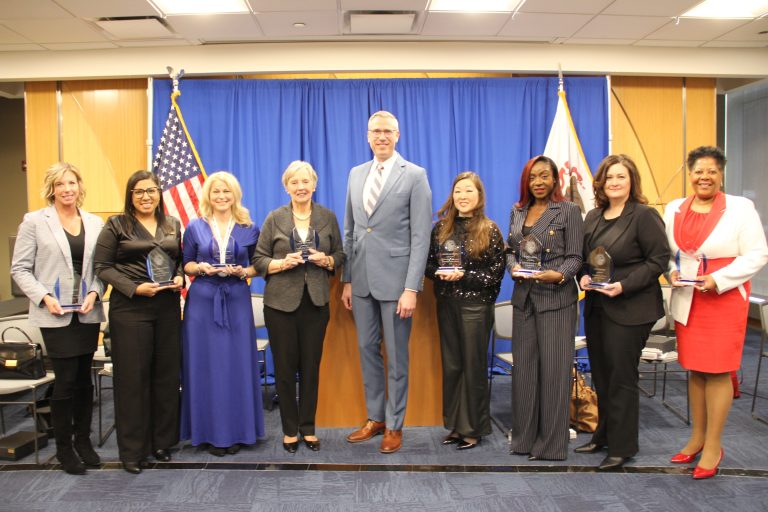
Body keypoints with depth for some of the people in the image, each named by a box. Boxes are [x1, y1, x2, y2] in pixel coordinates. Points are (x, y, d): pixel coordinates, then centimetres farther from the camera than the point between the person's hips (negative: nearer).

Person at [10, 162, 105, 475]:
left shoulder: (95, 223, 6)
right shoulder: (35, 221, -1)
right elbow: (20, 268, -2)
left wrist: (94, 292, -10)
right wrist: (44, 297, -14)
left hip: (88, 314, 3)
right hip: (56, 315, -3)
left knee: (84, 378, 10)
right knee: (66, 380, -1)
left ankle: (83, 440, 26)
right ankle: (64, 447, 16)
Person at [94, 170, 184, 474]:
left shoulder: (173, 225, 12)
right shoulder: (116, 225, 0)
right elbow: (103, 267, -4)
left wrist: (180, 278, -4)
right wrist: (135, 288, -16)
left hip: (168, 307, 4)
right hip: (130, 309, -4)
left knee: (167, 374, 7)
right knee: (132, 377, 1)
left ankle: (162, 441, 21)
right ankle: (132, 450, 12)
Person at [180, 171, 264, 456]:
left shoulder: (248, 229, 6)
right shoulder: (195, 227, 6)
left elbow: (257, 266, 9)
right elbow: (186, 265, 9)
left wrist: (242, 272, -10)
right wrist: (200, 268, -11)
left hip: (236, 302, 0)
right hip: (202, 302, 0)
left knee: (237, 365, 3)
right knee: (206, 366, 2)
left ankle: (236, 431, 15)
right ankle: (210, 432, 13)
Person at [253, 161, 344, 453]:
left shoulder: (328, 217, 7)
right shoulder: (275, 219, 2)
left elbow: (340, 256, 10)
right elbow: (259, 260, 2)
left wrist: (326, 260, -10)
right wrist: (283, 263, -16)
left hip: (316, 302, 1)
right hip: (281, 302, -1)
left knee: (311, 365, 6)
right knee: (285, 366, 4)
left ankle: (308, 427, 21)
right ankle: (290, 429, 19)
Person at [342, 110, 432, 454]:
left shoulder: (414, 176, -5)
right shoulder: (356, 174, 12)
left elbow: (420, 237, -9)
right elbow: (350, 231, 14)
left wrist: (412, 288, -15)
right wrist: (347, 280, 9)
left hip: (395, 280, -5)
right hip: (361, 280, 5)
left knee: (396, 356, 6)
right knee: (367, 350, 13)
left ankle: (394, 425, 21)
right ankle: (375, 418, 29)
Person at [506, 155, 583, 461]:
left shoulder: (569, 211, -1)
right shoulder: (517, 211, 14)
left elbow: (575, 257, -4)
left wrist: (559, 275, -22)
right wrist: (513, 267, -4)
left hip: (556, 298, -5)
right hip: (523, 296, 5)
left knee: (553, 368, 0)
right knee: (523, 365, 9)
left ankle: (551, 443, 12)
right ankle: (525, 436, 22)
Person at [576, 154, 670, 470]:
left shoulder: (644, 216, -10)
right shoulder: (593, 217, 10)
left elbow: (658, 260, -13)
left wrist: (624, 286, -21)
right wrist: (584, 276, -3)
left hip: (630, 310, -7)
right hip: (596, 307, 7)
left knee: (621, 377, 0)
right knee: (601, 375, 15)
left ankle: (622, 447, 13)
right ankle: (603, 435, 30)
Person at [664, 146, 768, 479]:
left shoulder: (740, 208, -4)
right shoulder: (674, 209, 9)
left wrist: (719, 280, -17)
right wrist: (672, 272, -5)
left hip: (725, 299, -4)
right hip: (687, 301, 4)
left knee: (717, 371, -1)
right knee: (695, 370, 10)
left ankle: (713, 446, 11)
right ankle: (697, 437, 24)